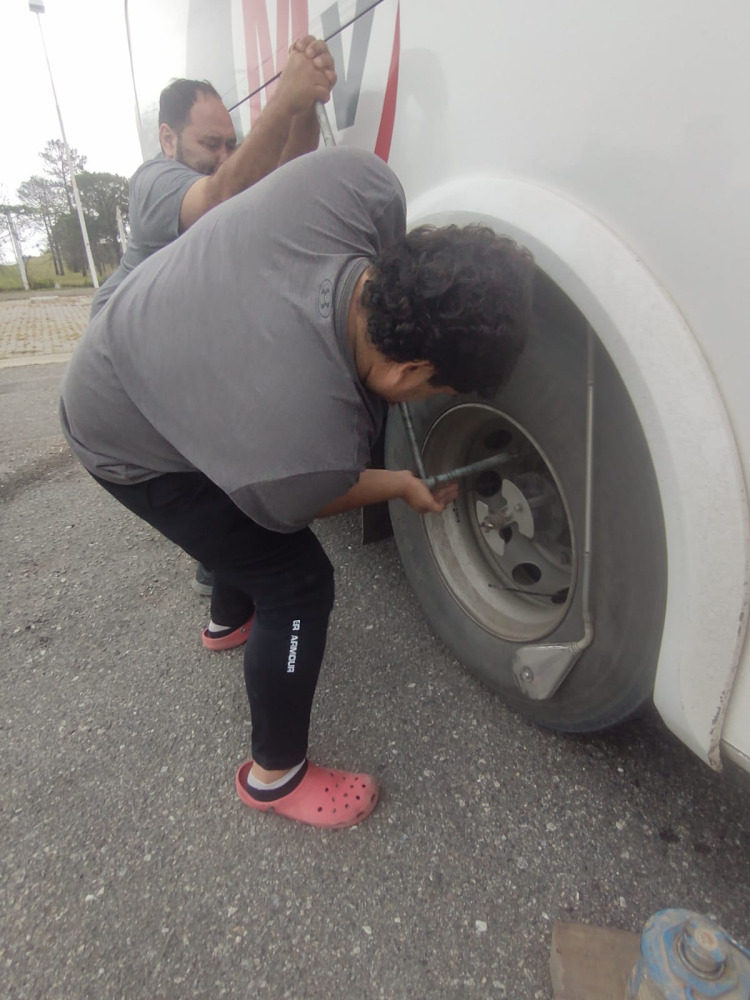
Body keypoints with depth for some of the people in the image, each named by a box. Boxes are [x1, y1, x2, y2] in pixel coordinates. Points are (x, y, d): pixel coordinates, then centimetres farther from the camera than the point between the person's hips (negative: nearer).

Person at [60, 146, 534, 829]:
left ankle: (230, 619, 56)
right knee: (299, 587, -8)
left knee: (260, 511, 26)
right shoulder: (307, 457, -38)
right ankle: (276, 775, 18)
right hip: (130, 450, -8)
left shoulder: (361, 184, -29)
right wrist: (403, 487, -2)